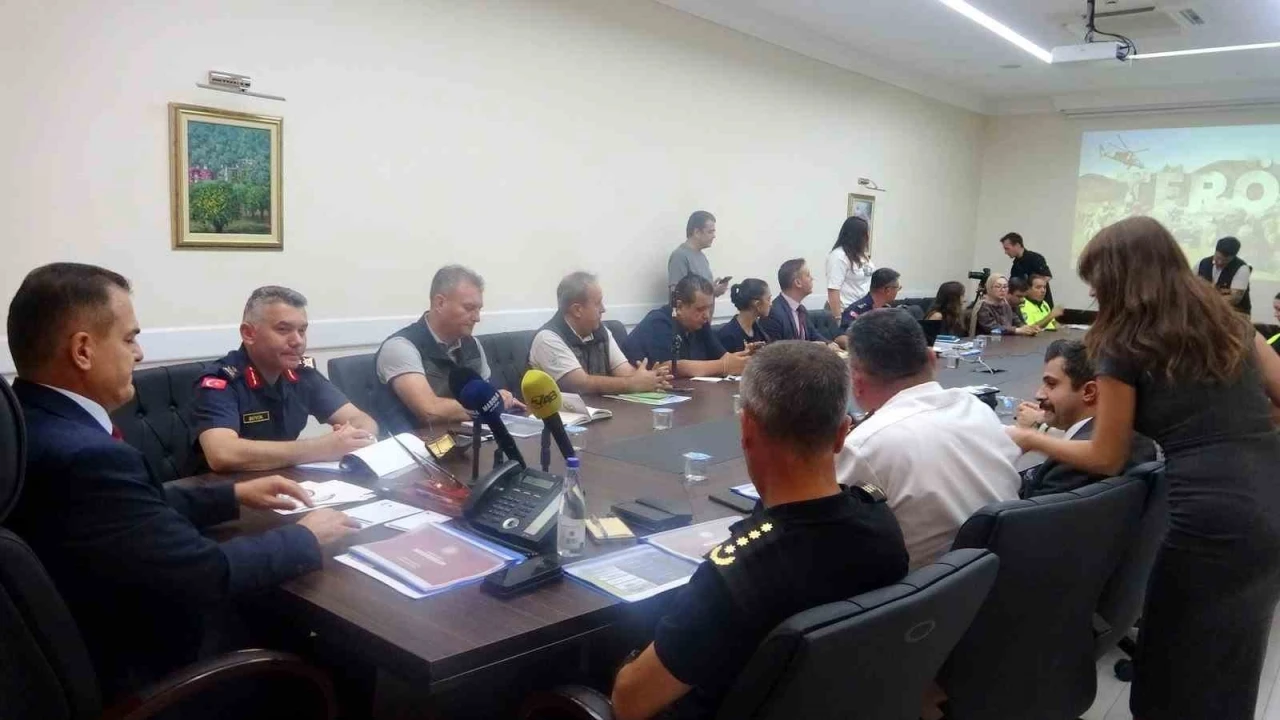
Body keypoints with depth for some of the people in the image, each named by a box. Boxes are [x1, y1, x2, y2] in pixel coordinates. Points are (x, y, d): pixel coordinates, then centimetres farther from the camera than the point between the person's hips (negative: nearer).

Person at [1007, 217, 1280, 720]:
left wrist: (1029, 439, 10)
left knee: (1176, 673, 13)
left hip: (1215, 519, -7)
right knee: (1231, 667, 25)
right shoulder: (1230, 321, 10)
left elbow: (1106, 458, -1)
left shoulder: (1125, 348, -7)